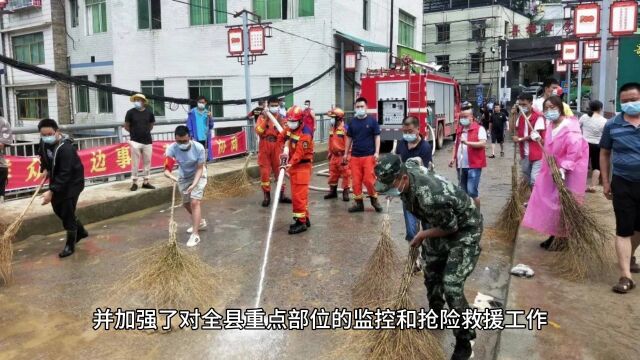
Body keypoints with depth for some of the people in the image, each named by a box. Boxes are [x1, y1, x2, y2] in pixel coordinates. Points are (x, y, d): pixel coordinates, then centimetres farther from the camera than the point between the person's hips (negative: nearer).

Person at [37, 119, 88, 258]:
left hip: (72, 182, -9)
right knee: (58, 209, 16)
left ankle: (70, 245, 8)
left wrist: (52, 191, -39)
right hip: (57, 180, 9)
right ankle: (80, 231, 35)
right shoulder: (44, 142, -7)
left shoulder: (66, 148, -32)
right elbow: (42, 155, 18)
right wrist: (45, 168, 1)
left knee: (67, 213, -7)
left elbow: (65, 174, -35)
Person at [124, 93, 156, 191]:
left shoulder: (149, 112, 4)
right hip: (135, 141, -3)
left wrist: (145, 132, 9)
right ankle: (134, 183, 8)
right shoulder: (130, 112, -3)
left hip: (147, 141, 3)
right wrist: (135, 133, 8)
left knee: (147, 162, 7)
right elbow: (126, 126, 5)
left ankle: (145, 182, 17)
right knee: (135, 163, -1)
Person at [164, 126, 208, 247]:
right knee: (186, 203, 17)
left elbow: (199, 169, -24)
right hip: (183, 177, 4)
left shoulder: (198, 147, -32)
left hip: (198, 175, -4)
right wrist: (172, 177, -56)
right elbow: (167, 170, -34)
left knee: (194, 202, -17)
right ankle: (200, 222, 43)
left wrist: (194, 184, -37)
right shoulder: (171, 149, -29)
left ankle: (195, 234, -12)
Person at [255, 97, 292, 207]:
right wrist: (266, 119, -18)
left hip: (277, 149, 1)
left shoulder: (281, 118, 5)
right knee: (265, 172, 0)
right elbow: (258, 131, -13)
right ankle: (267, 196, 9)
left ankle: (281, 195, 17)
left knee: (279, 171, 6)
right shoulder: (262, 117, 3)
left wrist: (280, 121, -16)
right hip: (265, 149, -1)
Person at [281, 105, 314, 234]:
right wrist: (286, 149, 3)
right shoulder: (290, 128, 7)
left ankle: (301, 222, -5)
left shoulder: (305, 134, -20)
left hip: (302, 166, -10)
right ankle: (305, 218, 28)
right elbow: (286, 138, 24)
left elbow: (300, 153, -27)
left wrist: (290, 164, -36)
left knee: (298, 195, -11)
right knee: (297, 194, 16)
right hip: (293, 165, 10)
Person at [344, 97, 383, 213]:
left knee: (369, 179, -6)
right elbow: (349, 138, 16)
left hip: (369, 155, -3)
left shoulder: (372, 121, 0)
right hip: (355, 156, 4)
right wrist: (346, 153, 13)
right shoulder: (352, 122, 9)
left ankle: (374, 199, 16)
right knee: (356, 181, 4)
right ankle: (359, 203, 15)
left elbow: (377, 137, 0)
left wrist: (377, 152, -9)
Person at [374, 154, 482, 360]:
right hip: (441, 223, 8)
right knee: (431, 273, 18)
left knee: (452, 286, -13)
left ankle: (464, 342, 5)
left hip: (464, 228, -8)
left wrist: (422, 236, -11)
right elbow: (413, 160, 7)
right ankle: (436, 316, 42)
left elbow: (451, 227, -27)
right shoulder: (406, 170, -19)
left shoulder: (431, 197, -42)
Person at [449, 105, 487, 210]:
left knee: (472, 191, -11)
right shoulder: (459, 130, 15)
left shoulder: (479, 129, -5)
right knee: (463, 192, 12)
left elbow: (483, 143, -17)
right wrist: (453, 158, 7)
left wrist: (468, 143, -27)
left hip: (474, 166, -6)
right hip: (461, 166, 6)